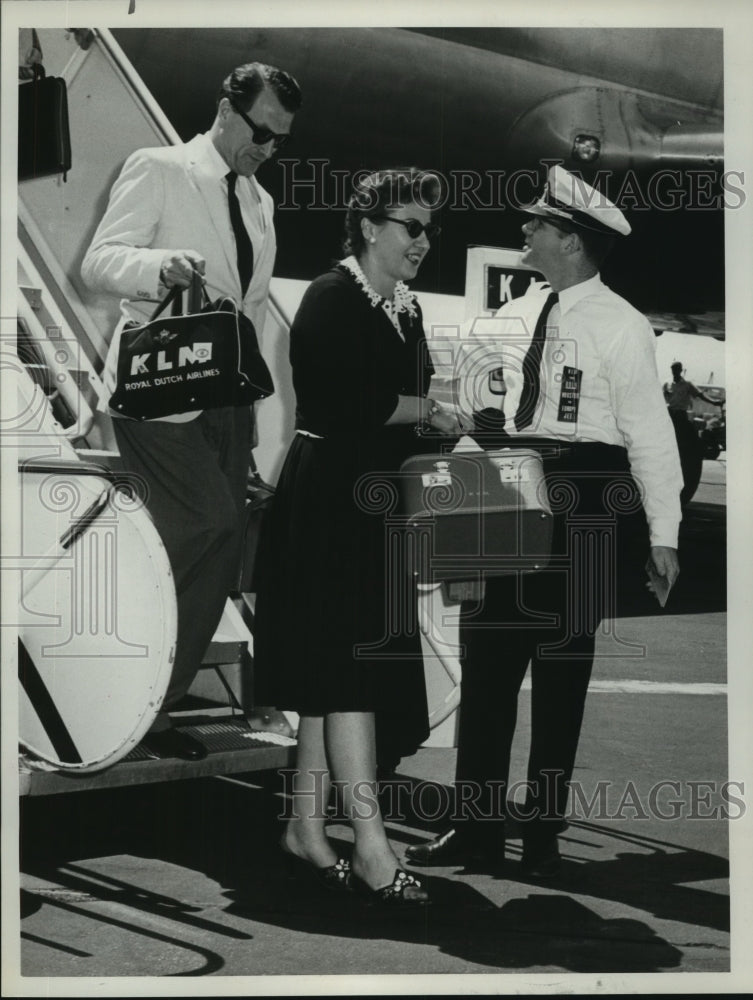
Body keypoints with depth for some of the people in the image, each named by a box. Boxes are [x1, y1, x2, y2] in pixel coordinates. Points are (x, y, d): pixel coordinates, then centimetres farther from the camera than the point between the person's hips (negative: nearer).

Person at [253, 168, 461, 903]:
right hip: (328, 503, -8)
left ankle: (306, 827, 17)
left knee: (336, 672, 10)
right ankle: (369, 843, -9)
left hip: (378, 501, 8)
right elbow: (351, 401, -22)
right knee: (349, 661, -10)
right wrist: (428, 413, -11)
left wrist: (441, 425, -1)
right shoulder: (331, 299, -11)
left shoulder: (406, 309, 16)